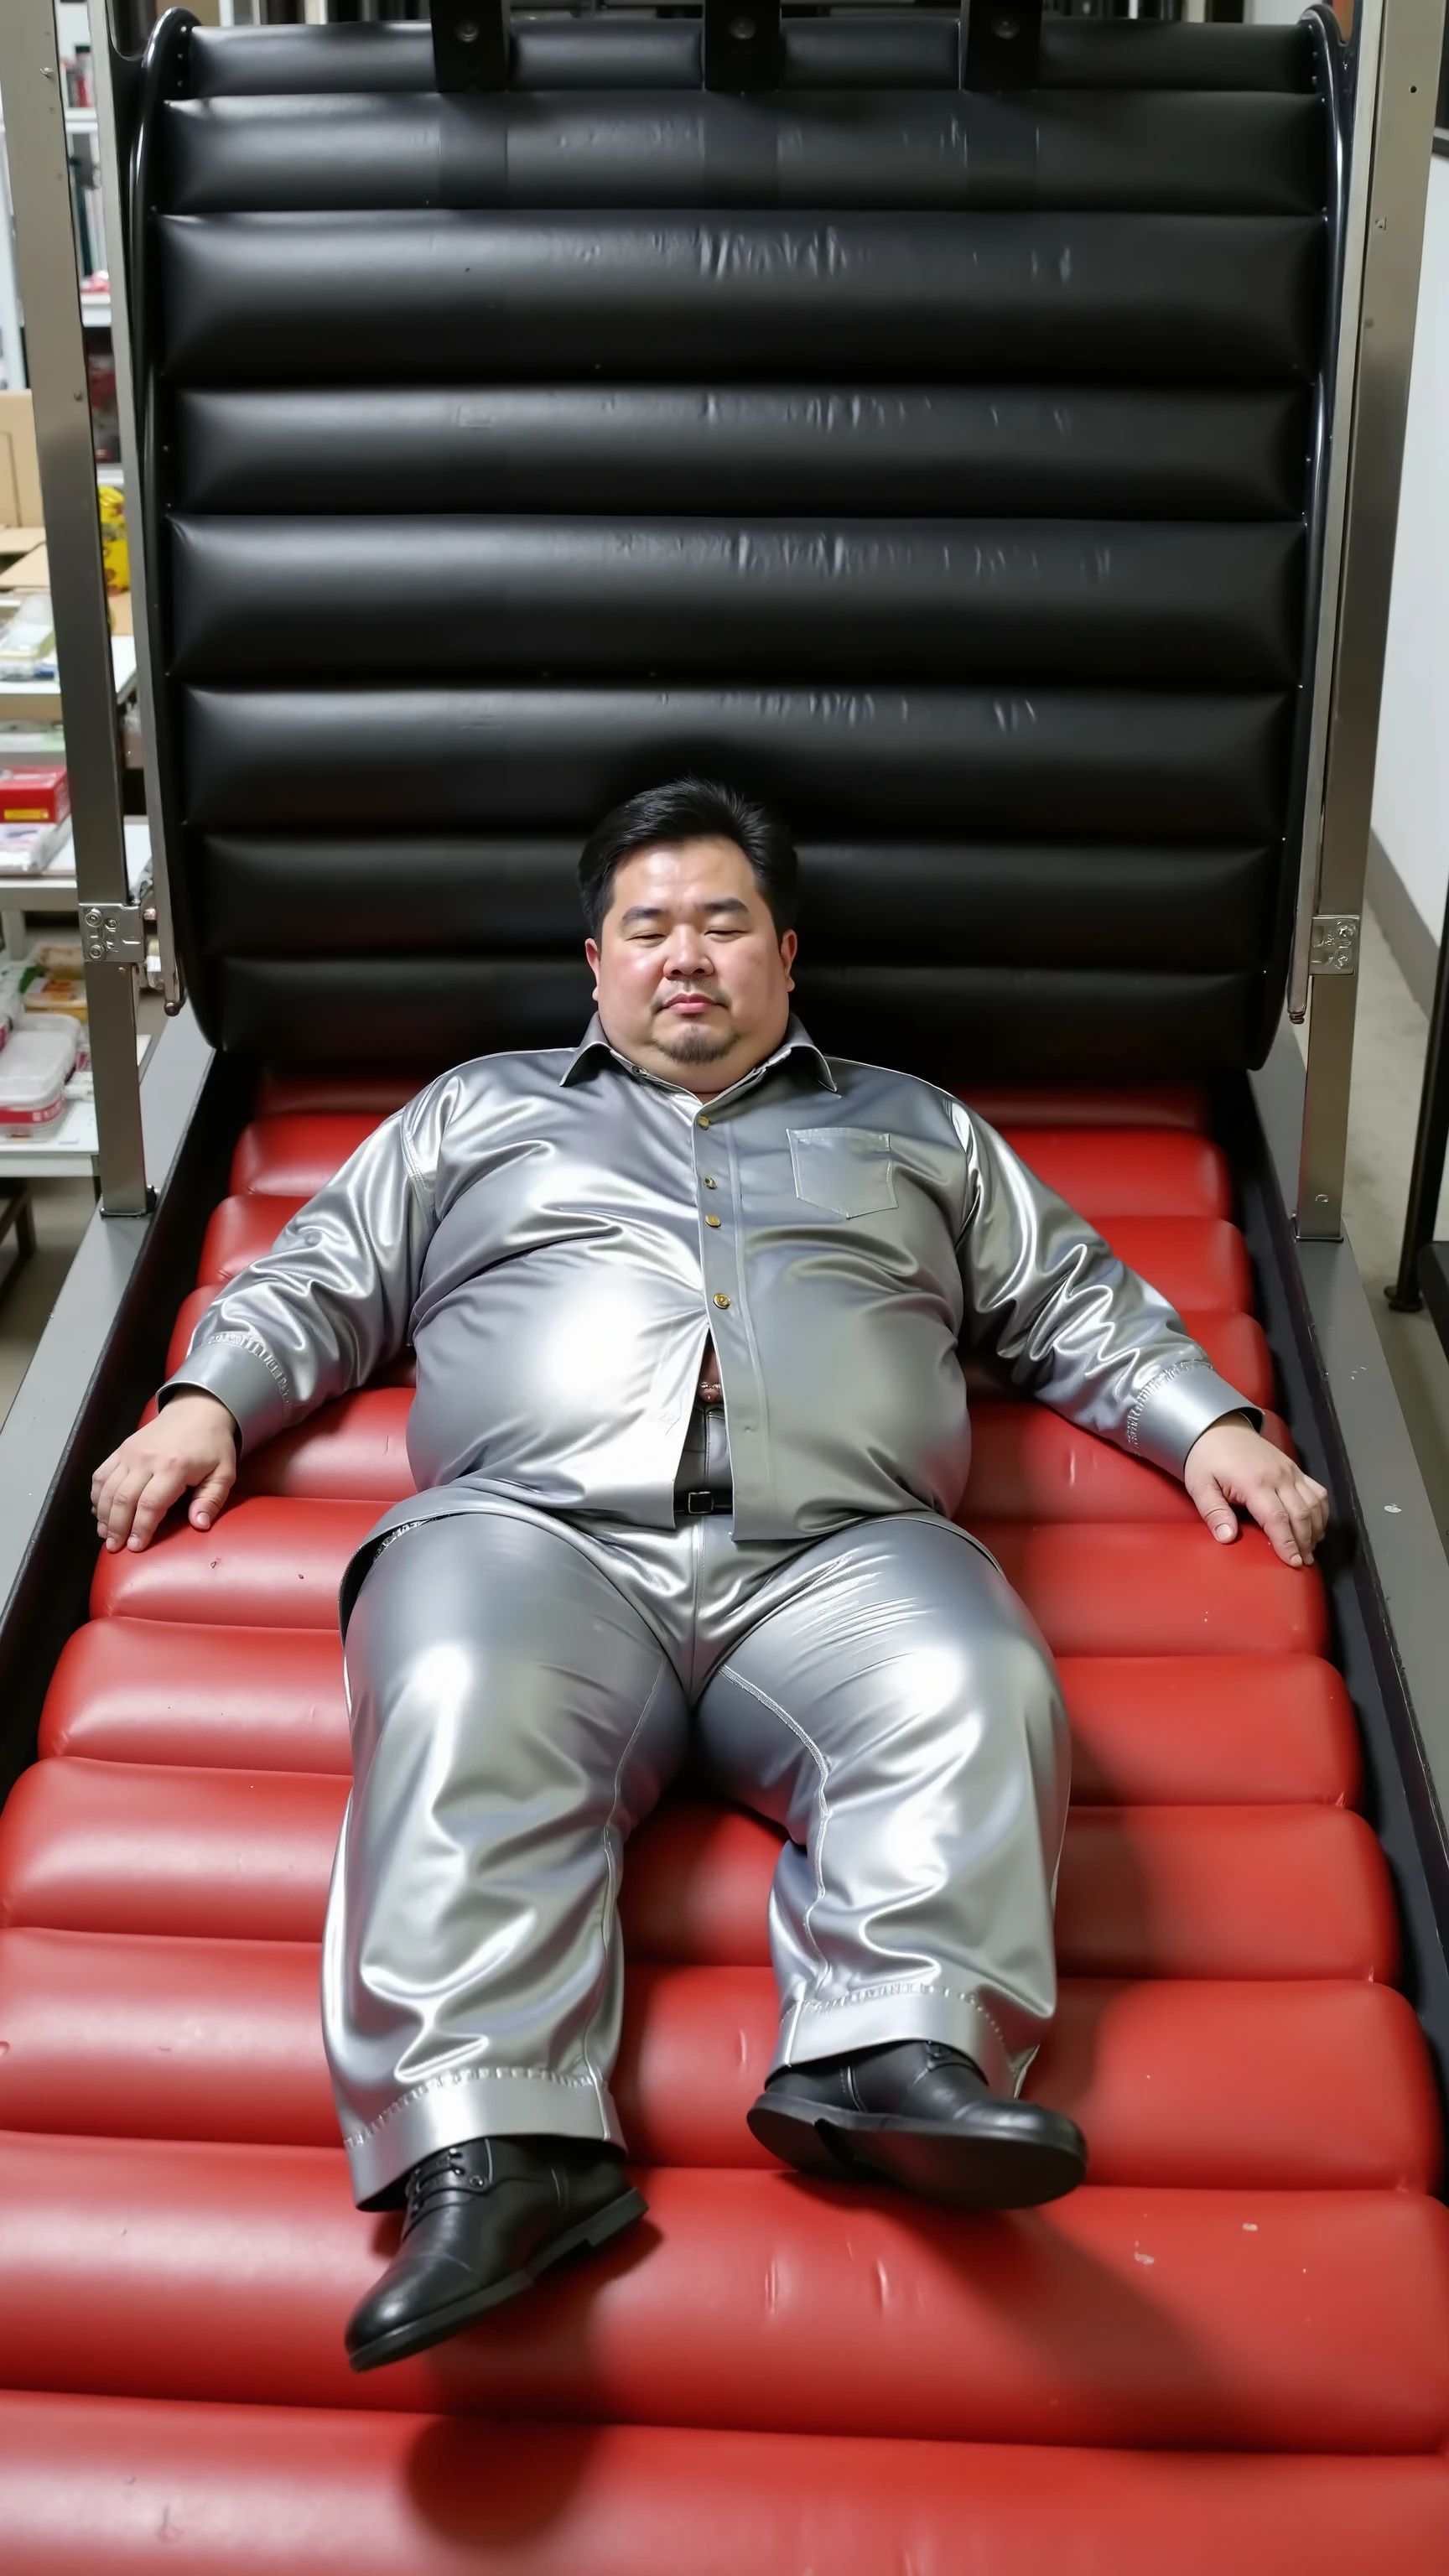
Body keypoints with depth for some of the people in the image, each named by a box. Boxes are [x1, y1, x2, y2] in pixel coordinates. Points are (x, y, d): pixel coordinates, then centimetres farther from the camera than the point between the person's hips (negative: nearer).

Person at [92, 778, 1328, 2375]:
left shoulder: (912, 1130, 32)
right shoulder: (479, 1111, 32)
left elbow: (1073, 1302, 31)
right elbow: (323, 1276, 29)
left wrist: (1210, 1426, 16)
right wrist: (208, 1400, 13)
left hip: (836, 1553, 1)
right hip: (541, 1531, -1)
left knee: (973, 1691, -32)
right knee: (462, 1706, -35)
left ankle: (896, 2053, -44)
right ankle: (493, 2143, -43)